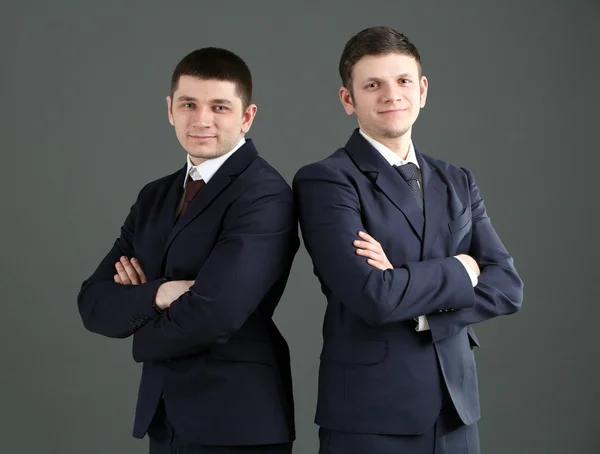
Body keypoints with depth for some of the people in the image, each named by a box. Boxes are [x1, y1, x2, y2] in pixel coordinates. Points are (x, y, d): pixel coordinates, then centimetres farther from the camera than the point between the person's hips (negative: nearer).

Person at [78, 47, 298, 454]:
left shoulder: (264, 195, -15)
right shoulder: (154, 197, 10)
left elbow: (212, 314, -24)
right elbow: (94, 302, 3)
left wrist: (141, 332, -5)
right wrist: (157, 294, -17)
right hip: (163, 420, 7)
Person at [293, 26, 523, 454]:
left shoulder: (458, 183, 10)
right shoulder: (323, 181, -8)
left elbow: (507, 287, 0)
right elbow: (372, 297, -21)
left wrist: (406, 285, -14)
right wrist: (459, 270, -7)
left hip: (455, 409, 5)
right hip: (369, 415, -5)